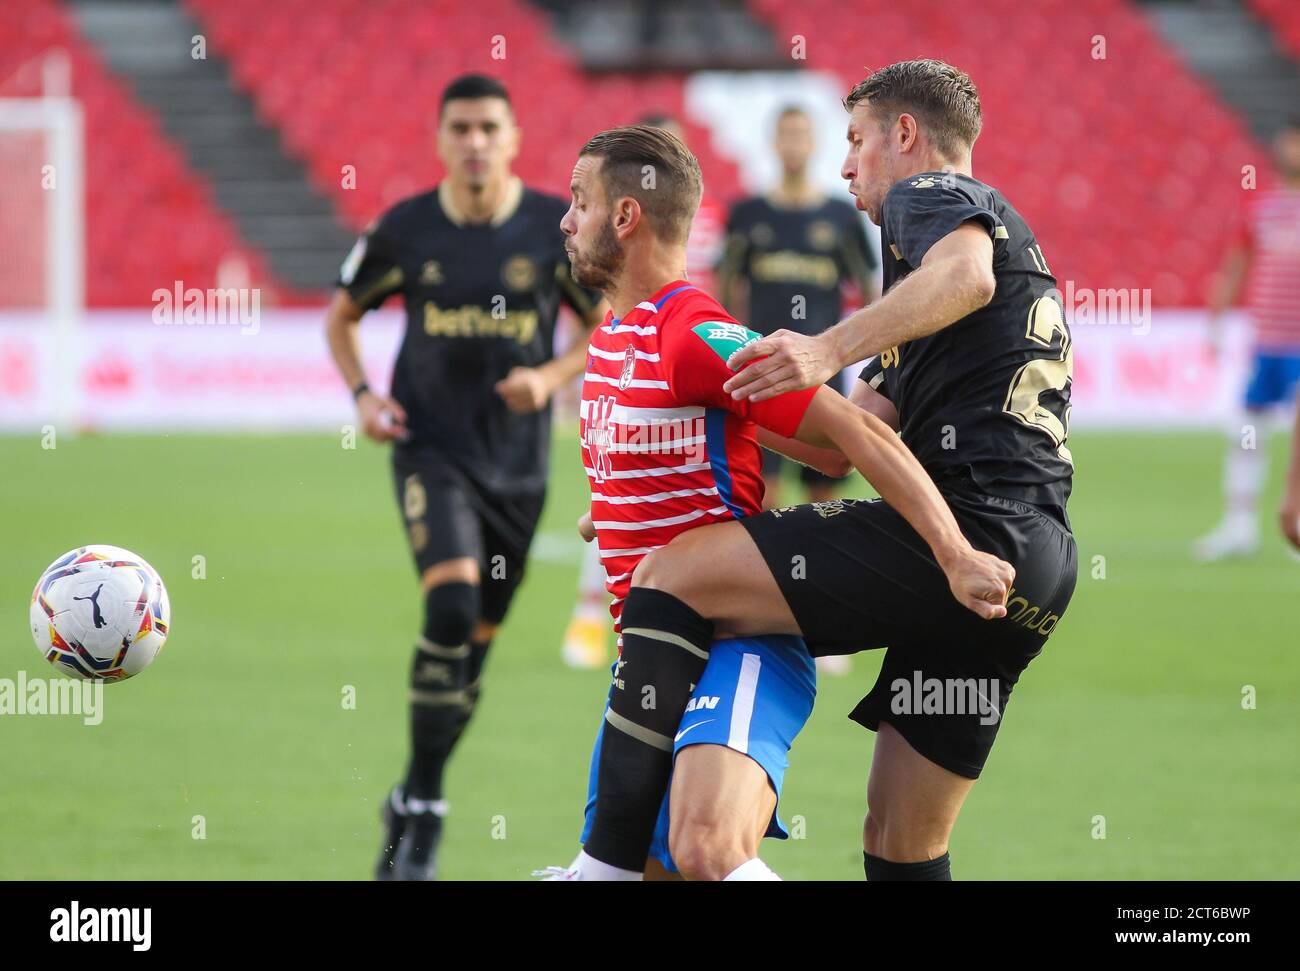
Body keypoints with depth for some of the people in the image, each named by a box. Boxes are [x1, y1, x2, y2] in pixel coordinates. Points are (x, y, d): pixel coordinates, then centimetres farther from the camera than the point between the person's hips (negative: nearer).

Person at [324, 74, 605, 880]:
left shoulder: (557, 228, -4)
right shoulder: (405, 230, -3)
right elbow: (343, 313, 14)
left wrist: (551, 377, -12)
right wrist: (362, 393, -3)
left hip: (518, 459, 2)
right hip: (431, 448, -2)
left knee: (477, 639, 9)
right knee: (451, 604, -23)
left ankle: (413, 803, 29)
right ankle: (424, 812, -15)